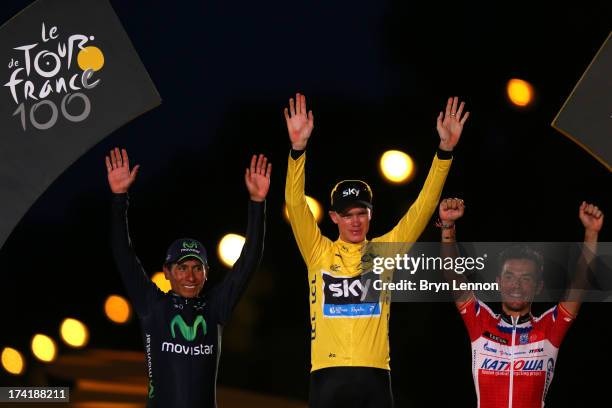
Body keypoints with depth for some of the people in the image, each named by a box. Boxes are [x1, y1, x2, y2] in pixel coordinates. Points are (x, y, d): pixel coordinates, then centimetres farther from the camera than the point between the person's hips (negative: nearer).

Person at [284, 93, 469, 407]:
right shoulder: (319, 252, 7)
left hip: (374, 375, 1)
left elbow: (423, 207, 5)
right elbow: (295, 205, -5)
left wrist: (445, 149, -5)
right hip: (328, 375, -1)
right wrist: (298, 148, -19)